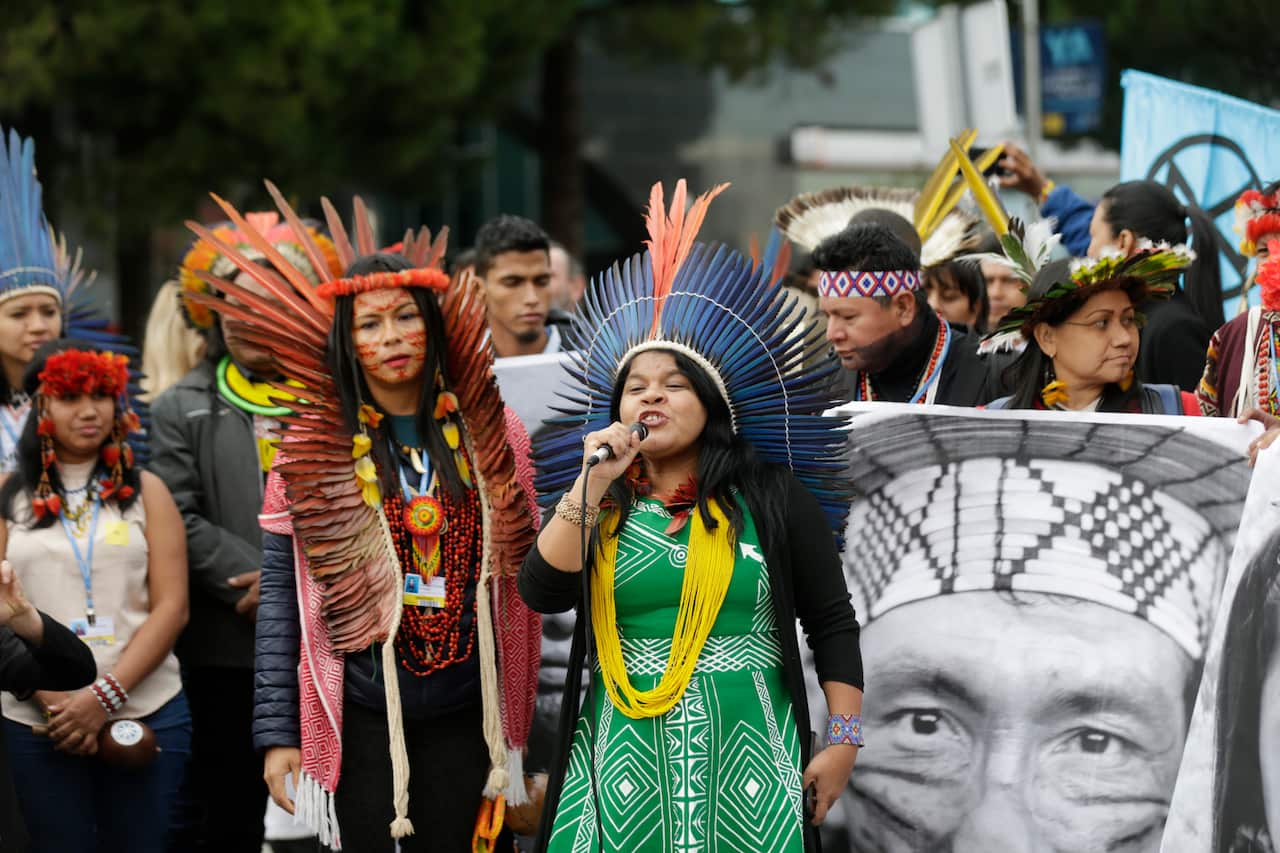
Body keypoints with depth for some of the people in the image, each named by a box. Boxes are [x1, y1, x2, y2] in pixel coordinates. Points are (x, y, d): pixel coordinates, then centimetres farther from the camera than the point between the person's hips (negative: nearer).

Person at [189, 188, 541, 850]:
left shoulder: (487, 435, 4)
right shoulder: (314, 447, -1)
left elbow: (518, 580, 8)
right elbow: (280, 598, -1)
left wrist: (516, 719, 5)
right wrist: (277, 734, -6)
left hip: (464, 713, 2)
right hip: (361, 714, -2)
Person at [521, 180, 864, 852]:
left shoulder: (772, 498, 4)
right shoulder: (597, 507, 10)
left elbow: (831, 623, 4)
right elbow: (541, 593, -6)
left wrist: (844, 740, -3)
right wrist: (591, 485, -11)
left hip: (744, 763, -1)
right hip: (623, 763, 1)